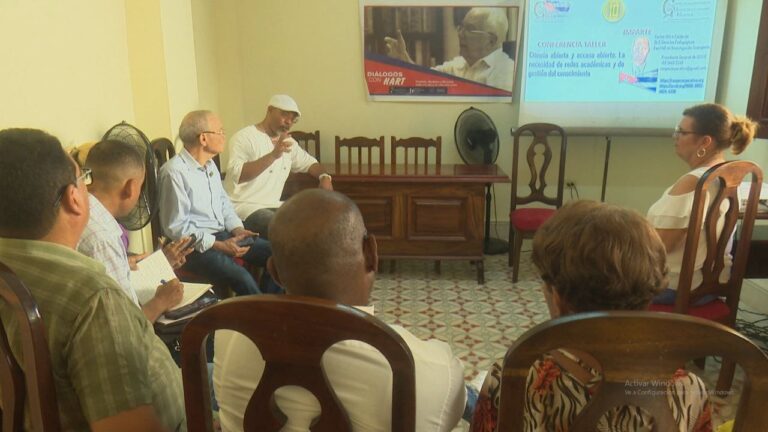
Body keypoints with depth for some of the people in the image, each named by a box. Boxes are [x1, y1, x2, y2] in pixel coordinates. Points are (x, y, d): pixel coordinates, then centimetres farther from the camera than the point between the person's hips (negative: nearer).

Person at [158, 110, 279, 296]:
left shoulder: (210, 164, 10)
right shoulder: (174, 172, -16)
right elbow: (176, 227, -18)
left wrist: (237, 229, -1)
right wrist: (218, 245, -20)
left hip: (222, 234, 8)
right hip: (194, 245, -8)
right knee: (242, 279, -30)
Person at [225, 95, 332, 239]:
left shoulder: (288, 141, 15)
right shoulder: (245, 137, -9)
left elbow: (309, 162, 26)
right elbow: (236, 175, -25)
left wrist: (324, 176, 2)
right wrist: (273, 155, -33)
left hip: (274, 206, 8)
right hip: (246, 207, -8)